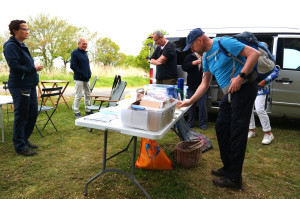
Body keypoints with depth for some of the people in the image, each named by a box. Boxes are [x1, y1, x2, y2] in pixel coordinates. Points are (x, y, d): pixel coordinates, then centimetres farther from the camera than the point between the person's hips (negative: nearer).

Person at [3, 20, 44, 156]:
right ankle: (20, 146, 15)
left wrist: (34, 69, 4)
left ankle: (24, 140, 31)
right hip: (20, 86, -9)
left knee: (33, 113, 14)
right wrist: (33, 69, -12)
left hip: (30, 85, 9)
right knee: (21, 116, 0)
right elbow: (15, 66, -19)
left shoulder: (22, 45, 17)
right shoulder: (10, 46, -10)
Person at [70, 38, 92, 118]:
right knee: (78, 96, -4)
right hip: (79, 79, -8)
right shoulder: (75, 53, -8)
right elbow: (73, 66, -16)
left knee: (88, 94, 12)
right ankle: (76, 112, 8)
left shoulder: (85, 53, 16)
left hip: (87, 78, 8)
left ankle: (88, 110, 23)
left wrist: (89, 73, 9)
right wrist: (82, 74, -18)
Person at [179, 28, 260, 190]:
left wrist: (240, 76, -23)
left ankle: (234, 179, 6)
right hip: (230, 93, 9)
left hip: (244, 88, -9)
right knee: (221, 127, 10)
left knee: (237, 132, -6)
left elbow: (254, 53, -14)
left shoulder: (224, 43, -10)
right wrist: (189, 102, 9)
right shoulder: (206, 57, 14)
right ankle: (228, 168, 26)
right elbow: (204, 85, 15)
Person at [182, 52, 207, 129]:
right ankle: (190, 123, 23)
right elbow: (184, 67, -3)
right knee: (191, 105, 10)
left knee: (202, 105, 1)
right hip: (192, 86, 2)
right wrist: (193, 63, -16)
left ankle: (202, 123, 16)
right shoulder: (190, 56, 7)